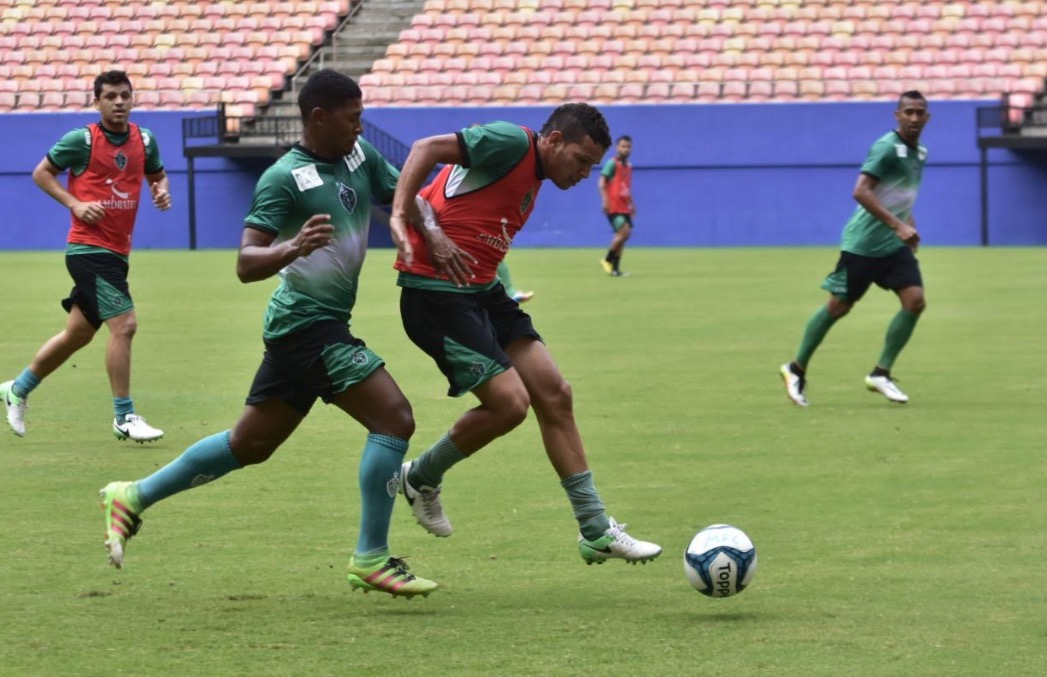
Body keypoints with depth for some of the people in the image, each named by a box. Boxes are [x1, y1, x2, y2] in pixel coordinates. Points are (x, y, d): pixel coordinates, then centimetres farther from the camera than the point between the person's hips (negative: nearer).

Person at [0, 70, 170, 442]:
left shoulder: (144, 140, 7)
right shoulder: (81, 140, -8)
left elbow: (157, 174, 24)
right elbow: (41, 173, 2)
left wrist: (162, 189, 0)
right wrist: (74, 204, -11)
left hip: (116, 253, 7)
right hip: (89, 248, -7)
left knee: (77, 334, 16)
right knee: (123, 324, -17)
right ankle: (124, 417, -10)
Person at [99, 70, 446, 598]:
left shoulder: (360, 156, 7)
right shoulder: (285, 179, -16)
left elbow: (405, 198, 16)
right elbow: (246, 264, -20)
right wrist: (293, 247, -40)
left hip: (324, 325, 9)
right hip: (307, 322, -9)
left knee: (250, 445, 17)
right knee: (394, 418, -16)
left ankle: (133, 497, 27)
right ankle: (371, 559, -12)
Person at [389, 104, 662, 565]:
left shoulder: (533, 180, 18)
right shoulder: (512, 143, -12)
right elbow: (427, 149, -21)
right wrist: (401, 217, -32)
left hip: (482, 291, 10)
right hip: (437, 294, -10)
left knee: (554, 394, 3)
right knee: (509, 402, -15)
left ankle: (596, 531, 8)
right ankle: (421, 478, 11)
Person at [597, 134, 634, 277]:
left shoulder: (628, 166, 16)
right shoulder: (612, 163, -7)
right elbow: (602, 183, -13)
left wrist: (631, 204, 23)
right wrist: (605, 200, -23)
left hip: (624, 208, 8)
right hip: (613, 207, -8)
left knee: (623, 235, 6)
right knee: (624, 231, -19)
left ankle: (615, 268, 11)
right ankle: (607, 260, -4)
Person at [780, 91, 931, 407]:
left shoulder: (920, 153, 10)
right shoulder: (886, 148, -17)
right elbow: (861, 191, -26)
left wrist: (910, 226, 15)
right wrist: (897, 225, -30)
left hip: (895, 245, 7)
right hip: (863, 243, -7)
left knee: (915, 300, -10)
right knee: (839, 306, 1)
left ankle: (880, 374, -1)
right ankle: (797, 369, 18)